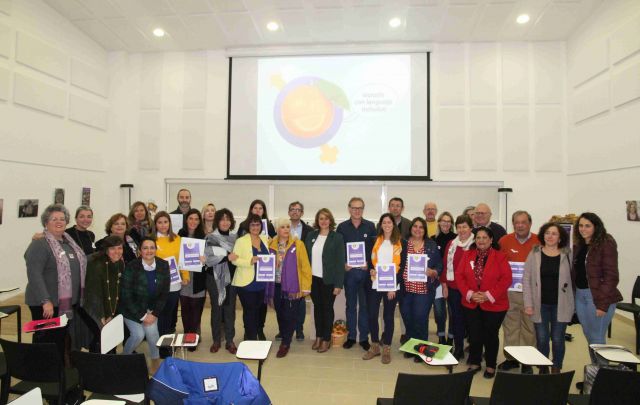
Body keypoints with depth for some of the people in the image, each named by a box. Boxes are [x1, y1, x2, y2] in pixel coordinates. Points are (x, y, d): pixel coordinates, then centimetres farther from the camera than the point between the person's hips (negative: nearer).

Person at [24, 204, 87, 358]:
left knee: (61, 340, 17)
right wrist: (45, 301, -26)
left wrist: (78, 298, 18)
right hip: (47, 304, -7)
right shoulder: (39, 244, -12)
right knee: (46, 341, 2)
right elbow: (34, 275, -20)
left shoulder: (70, 242, 12)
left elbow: (80, 268, 21)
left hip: (68, 303, 7)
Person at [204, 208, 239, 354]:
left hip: (231, 277, 2)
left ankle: (229, 340, 19)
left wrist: (236, 258, -8)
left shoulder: (235, 237, 6)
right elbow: (209, 257, -16)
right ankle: (216, 340, 22)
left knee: (230, 309, 8)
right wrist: (227, 257, -24)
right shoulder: (210, 238, -4)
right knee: (216, 309, 8)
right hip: (215, 278, -2)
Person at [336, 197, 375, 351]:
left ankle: (364, 337, 18)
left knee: (365, 305, 7)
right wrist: (344, 264, -8)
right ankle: (351, 336, 22)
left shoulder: (370, 226, 2)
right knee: (350, 305, 10)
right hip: (348, 271, 1)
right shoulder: (342, 227, 3)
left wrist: (369, 264, -10)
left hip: (365, 271, -1)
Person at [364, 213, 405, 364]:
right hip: (375, 284, 2)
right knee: (372, 315, 4)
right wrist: (371, 270, -8)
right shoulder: (375, 241, 8)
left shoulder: (401, 242, 0)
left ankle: (386, 349, 22)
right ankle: (375, 346, 23)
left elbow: (402, 265, -3)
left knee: (388, 316, 8)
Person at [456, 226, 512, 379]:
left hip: (494, 305, -2)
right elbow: (459, 275, 0)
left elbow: (506, 279, -13)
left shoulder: (500, 256, -6)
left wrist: (489, 295, -18)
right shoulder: (467, 255, 3)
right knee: (474, 335, 11)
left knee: (490, 335, 11)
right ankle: (474, 363, 29)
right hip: (471, 304, 3)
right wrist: (469, 294, -13)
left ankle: (490, 366, 28)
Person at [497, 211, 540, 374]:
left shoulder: (539, 241, -4)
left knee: (529, 327, 8)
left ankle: (527, 362, 21)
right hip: (509, 293, 2)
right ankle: (510, 358, 24)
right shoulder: (504, 241, 0)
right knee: (509, 327, 10)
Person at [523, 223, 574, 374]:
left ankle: (556, 370, 26)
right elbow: (526, 280, -1)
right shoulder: (534, 254, -1)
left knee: (557, 339, 7)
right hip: (540, 304, 0)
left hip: (561, 305, 0)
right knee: (541, 339, 8)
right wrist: (528, 304, -6)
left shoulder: (567, 255, 0)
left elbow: (573, 279, 3)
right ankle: (542, 370, 25)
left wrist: (574, 304, -1)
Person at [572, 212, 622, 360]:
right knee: (589, 337, 16)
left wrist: (602, 303, -18)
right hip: (580, 295, 7)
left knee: (597, 339, 1)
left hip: (598, 296, -7)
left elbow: (611, 276, -14)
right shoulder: (578, 246, 10)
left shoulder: (606, 245, -10)